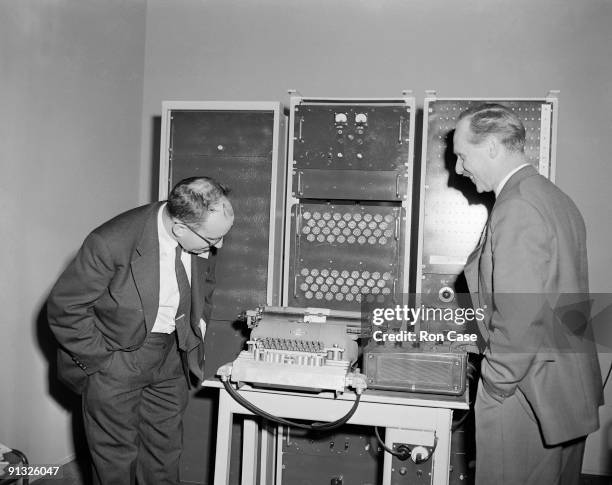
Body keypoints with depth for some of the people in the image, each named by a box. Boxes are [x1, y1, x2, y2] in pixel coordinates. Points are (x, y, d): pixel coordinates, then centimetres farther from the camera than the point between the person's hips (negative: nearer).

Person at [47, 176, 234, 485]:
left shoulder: (203, 241, -10)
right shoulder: (111, 242, -28)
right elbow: (64, 308, -17)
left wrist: (197, 329, 5)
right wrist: (101, 360, -15)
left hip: (171, 356, 5)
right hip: (115, 357, -4)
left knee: (165, 454, 15)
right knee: (116, 459, 8)